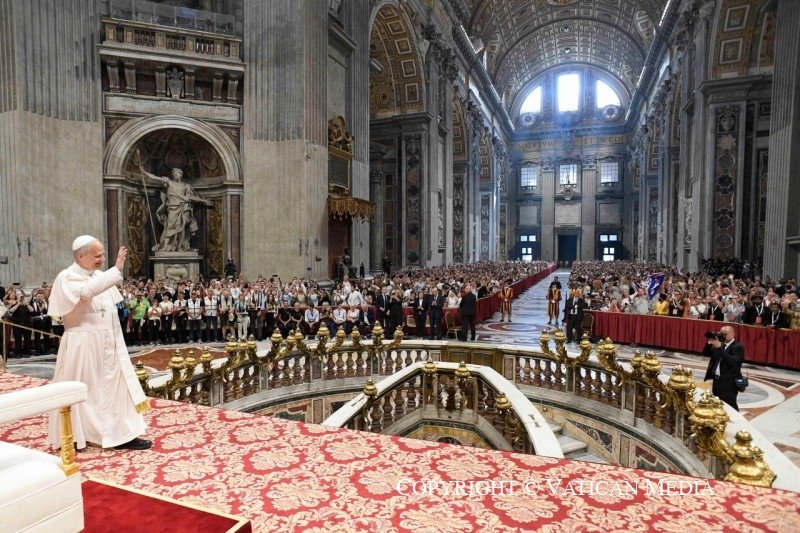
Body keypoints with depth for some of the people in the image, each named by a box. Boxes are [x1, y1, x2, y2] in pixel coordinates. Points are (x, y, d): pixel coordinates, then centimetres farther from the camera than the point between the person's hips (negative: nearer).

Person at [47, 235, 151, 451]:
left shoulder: (100, 276, 10)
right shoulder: (67, 278, -10)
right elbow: (86, 291, -33)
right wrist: (117, 269, -38)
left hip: (107, 343, 6)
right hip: (82, 344, -6)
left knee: (115, 386, 6)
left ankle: (121, 435, 12)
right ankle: (75, 437, 23)